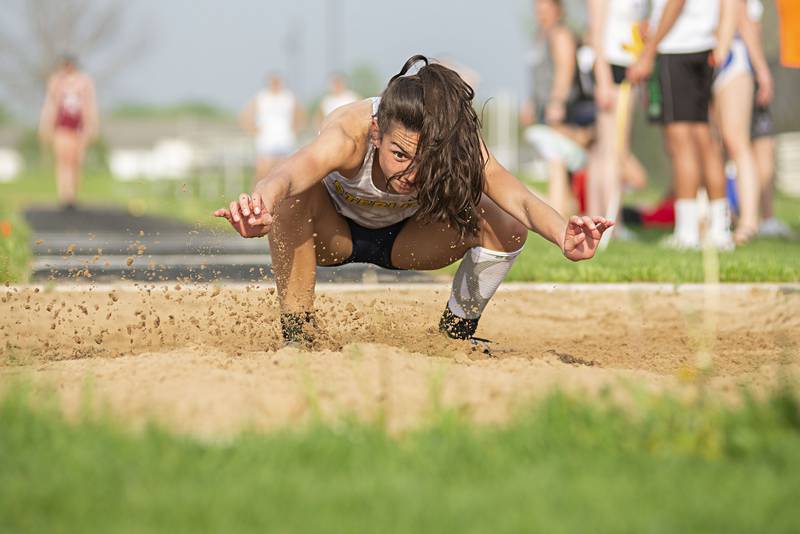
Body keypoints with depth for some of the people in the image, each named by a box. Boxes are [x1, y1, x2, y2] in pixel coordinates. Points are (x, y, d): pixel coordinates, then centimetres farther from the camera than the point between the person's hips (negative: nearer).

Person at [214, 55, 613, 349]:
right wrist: (261, 203, -85)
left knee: (505, 229, -25)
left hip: (403, 239, 2)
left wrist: (564, 237, -67)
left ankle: (457, 332, 2)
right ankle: (296, 334, -20)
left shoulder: (462, 146, -32)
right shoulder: (350, 134, -41)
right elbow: (291, 174, -61)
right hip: (333, 232, -2)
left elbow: (519, 200, -44)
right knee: (292, 202, -39)